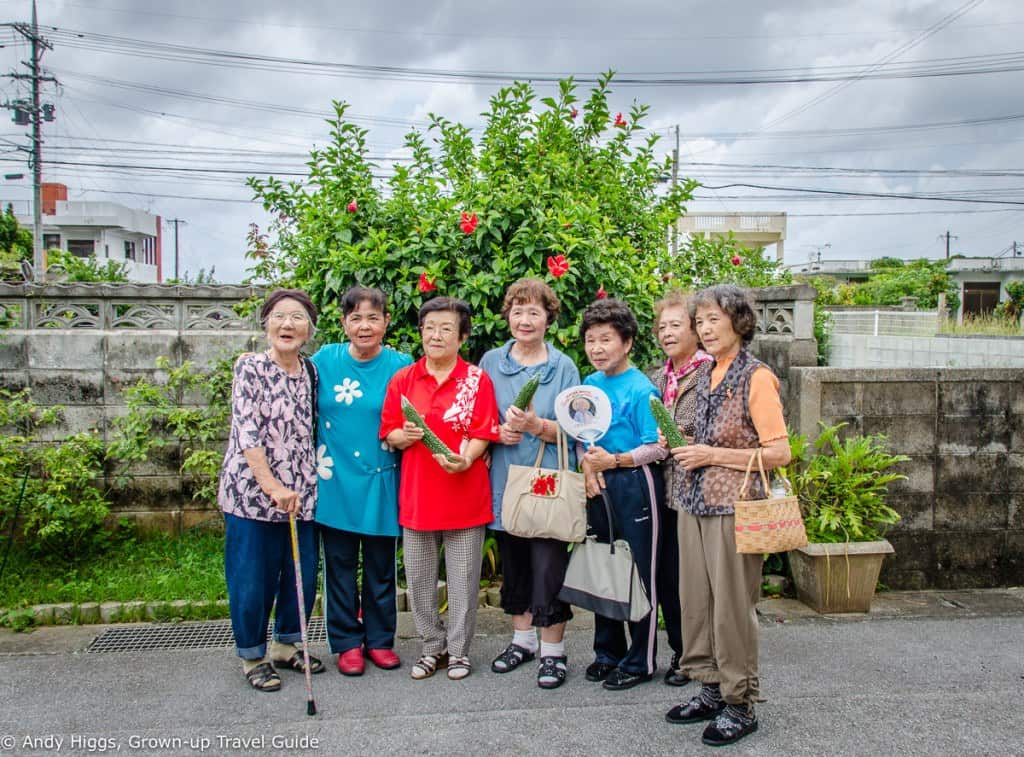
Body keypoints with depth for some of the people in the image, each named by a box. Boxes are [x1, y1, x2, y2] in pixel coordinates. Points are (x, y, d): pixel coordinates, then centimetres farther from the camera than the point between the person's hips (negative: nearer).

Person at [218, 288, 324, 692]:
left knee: (303, 574, 12)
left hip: (301, 493, 6)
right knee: (252, 579, 3)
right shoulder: (250, 367, -9)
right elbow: (246, 432, -16)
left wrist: (306, 482, 9)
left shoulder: (309, 371, 8)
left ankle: (287, 645, 32)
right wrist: (272, 486, -21)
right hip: (253, 491, -6)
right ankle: (253, 657, 21)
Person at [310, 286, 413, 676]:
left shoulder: (401, 365, -3)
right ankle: (346, 642, 22)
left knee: (381, 566, 11)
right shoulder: (324, 360, 0)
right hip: (335, 480, 1)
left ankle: (380, 639, 26)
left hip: (380, 482, -1)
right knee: (340, 565, 9)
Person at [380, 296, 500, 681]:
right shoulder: (403, 380, 5)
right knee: (419, 575, 11)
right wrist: (406, 435, -16)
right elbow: (389, 433, 6)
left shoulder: (477, 379, -2)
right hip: (417, 492, 3)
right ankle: (431, 646, 27)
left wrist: (464, 460, -23)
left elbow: (483, 435, -6)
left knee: (463, 576, 6)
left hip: (464, 493, -2)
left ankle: (458, 650, 21)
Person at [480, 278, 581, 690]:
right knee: (513, 565, 13)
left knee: (548, 568, -4)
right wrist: (497, 432, -10)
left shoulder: (563, 367, 0)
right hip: (504, 481, 3)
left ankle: (553, 651, 11)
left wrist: (536, 426, -21)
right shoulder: (491, 362, 7)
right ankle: (523, 638, 30)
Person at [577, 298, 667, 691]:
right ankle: (607, 653, 30)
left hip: (634, 485, -7)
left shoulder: (641, 389, -12)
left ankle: (640, 661, 16)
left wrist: (614, 461, -23)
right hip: (598, 486, 7)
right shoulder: (589, 385, 8)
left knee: (639, 574, 3)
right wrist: (588, 466, -5)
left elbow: (657, 448, -14)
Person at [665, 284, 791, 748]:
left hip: (733, 505, -7)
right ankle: (712, 691, 26)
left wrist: (713, 455, -16)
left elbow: (779, 453, -14)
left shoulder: (757, 377, -10)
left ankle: (740, 705, 14)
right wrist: (683, 448, 6)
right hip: (695, 502, 8)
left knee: (732, 606, 0)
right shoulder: (708, 376, 12)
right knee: (695, 600, 12)